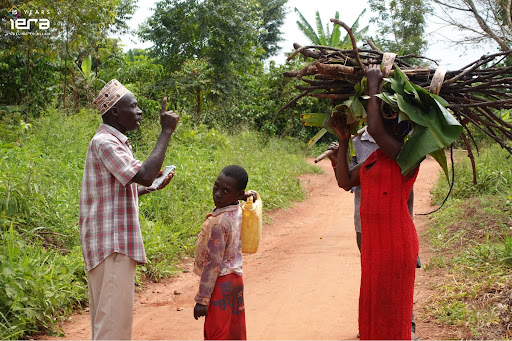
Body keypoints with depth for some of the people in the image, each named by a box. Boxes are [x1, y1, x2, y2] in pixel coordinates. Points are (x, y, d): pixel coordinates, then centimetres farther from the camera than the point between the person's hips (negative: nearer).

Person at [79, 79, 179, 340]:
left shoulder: (116, 142, 17)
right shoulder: (103, 142, -15)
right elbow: (144, 175, -27)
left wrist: (153, 187, 11)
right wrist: (166, 132, -20)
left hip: (116, 242, 10)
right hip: (111, 244, -10)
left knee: (107, 317, 15)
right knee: (113, 319, -9)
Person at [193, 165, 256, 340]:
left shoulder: (219, 222, -24)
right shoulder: (237, 212, 0)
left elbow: (213, 263, -23)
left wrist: (202, 299, -19)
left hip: (221, 283, -9)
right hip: (235, 278, 9)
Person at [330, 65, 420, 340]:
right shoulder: (374, 158, 11)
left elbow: (375, 130, -30)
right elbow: (345, 181, 11)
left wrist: (373, 86, -19)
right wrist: (343, 141, 7)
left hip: (395, 243, -8)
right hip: (372, 242, 9)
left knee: (392, 307, 4)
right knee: (373, 305, 18)